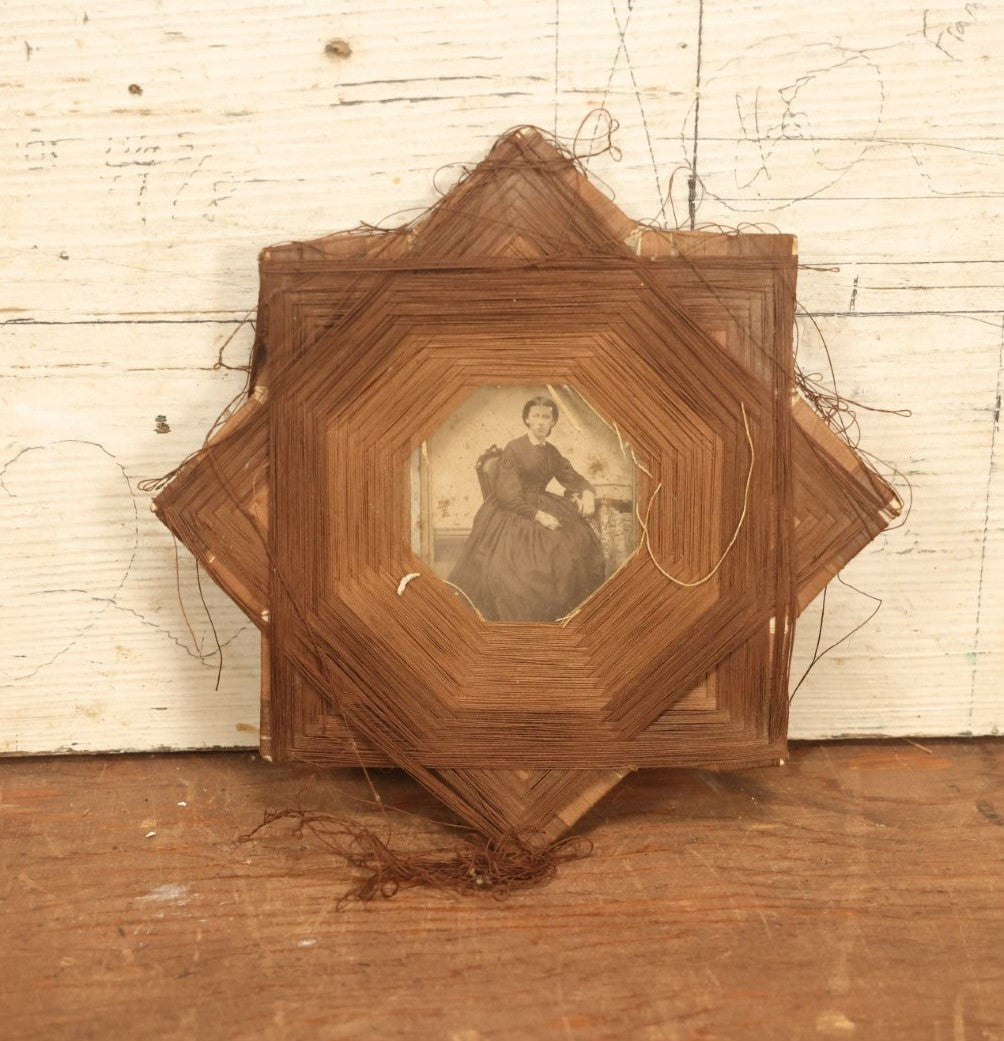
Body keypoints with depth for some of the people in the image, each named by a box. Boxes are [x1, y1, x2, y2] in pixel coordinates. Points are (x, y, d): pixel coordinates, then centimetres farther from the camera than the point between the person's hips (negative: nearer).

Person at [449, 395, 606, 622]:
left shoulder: (552, 453, 10)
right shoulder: (513, 449, -9)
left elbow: (575, 479, 15)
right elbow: (508, 495, -15)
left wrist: (588, 493, -8)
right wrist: (538, 515, -22)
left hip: (542, 508, 6)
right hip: (511, 512, -6)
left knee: (580, 541, -14)